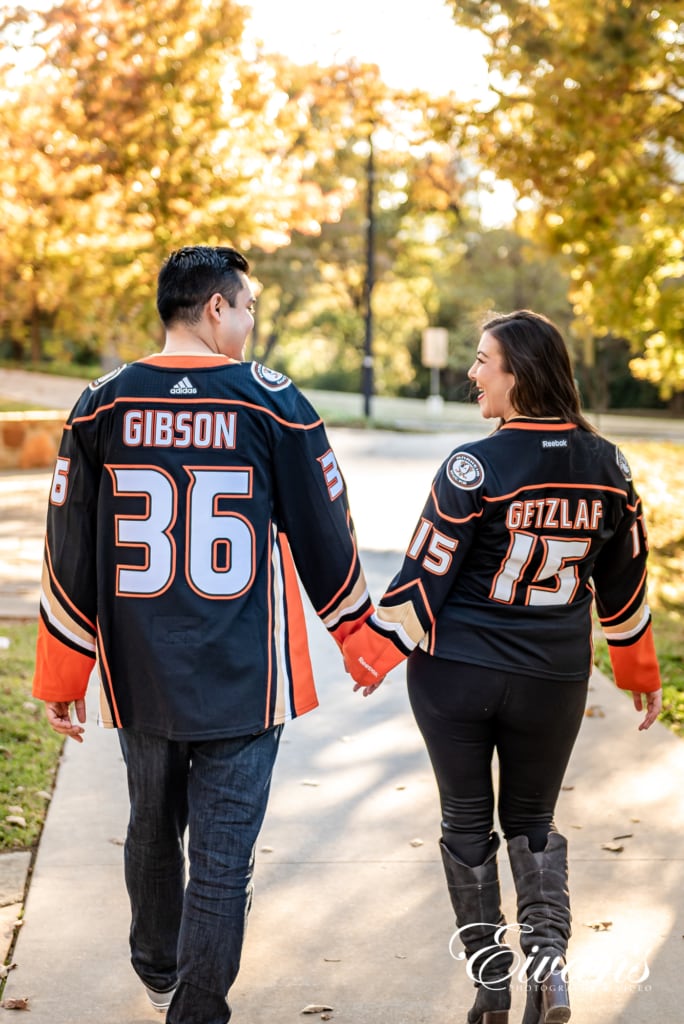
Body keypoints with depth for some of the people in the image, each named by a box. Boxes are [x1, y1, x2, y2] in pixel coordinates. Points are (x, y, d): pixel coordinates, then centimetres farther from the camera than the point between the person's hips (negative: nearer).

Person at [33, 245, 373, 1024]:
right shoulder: (273, 403, -8)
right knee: (221, 859, 4)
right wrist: (358, 633, 15)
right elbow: (323, 534, 0)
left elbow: (70, 552, 2)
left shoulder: (101, 406, -1)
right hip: (243, 679, -4)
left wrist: (61, 674, 11)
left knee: (152, 830, 23)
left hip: (139, 676, 4)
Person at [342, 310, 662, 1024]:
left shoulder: (474, 469, -16)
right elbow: (623, 581, 8)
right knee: (532, 819, 19)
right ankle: (548, 958, 0)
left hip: (456, 671, -3)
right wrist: (638, 669, 20)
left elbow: (425, 574, -12)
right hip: (554, 681, 3)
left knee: (467, 822, 13)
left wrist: (375, 650, 1)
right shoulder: (606, 467, -1)